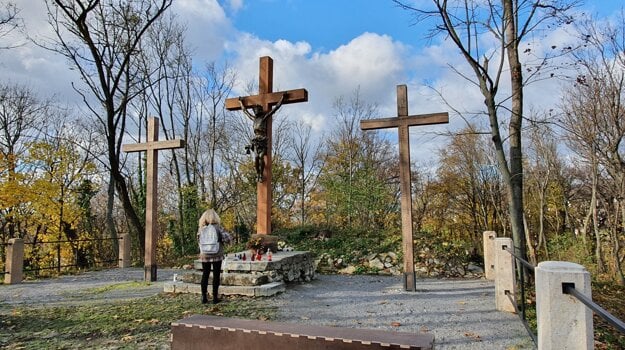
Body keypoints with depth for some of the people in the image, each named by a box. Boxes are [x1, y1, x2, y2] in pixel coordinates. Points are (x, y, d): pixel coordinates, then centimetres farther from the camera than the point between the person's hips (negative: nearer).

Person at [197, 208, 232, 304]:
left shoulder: (201, 228, -4)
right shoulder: (218, 227, -12)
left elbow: (199, 240, 9)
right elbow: (229, 238, -15)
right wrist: (220, 239, 2)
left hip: (205, 256, 3)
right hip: (217, 255, -2)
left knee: (205, 275, 13)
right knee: (216, 275, 7)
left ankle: (204, 297, 15)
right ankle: (215, 297, 9)